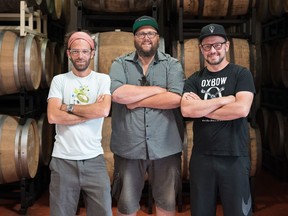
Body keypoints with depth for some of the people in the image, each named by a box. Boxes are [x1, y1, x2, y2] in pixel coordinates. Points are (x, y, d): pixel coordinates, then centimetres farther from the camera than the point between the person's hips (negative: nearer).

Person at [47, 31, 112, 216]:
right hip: (63, 159, 0)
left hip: (94, 159, 0)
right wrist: (91, 111, -11)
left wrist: (69, 107, -8)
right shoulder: (59, 80, 5)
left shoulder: (103, 79, 4)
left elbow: (104, 110, -14)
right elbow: (53, 116, -10)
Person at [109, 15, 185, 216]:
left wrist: (137, 101, -11)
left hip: (165, 147, 0)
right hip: (129, 147, 0)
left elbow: (176, 98, -14)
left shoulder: (172, 64, 3)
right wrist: (159, 89, -11)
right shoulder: (120, 64, 4)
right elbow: (118, 94, -15)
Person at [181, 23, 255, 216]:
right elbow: (186, 110, -10)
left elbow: (242, 109, -16)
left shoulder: (241, 74, 0)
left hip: (234, 157, -3)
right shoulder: (194, 80, 8)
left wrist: (201, 108, -9)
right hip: (201, 157, 3)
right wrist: (224, 100, -12)